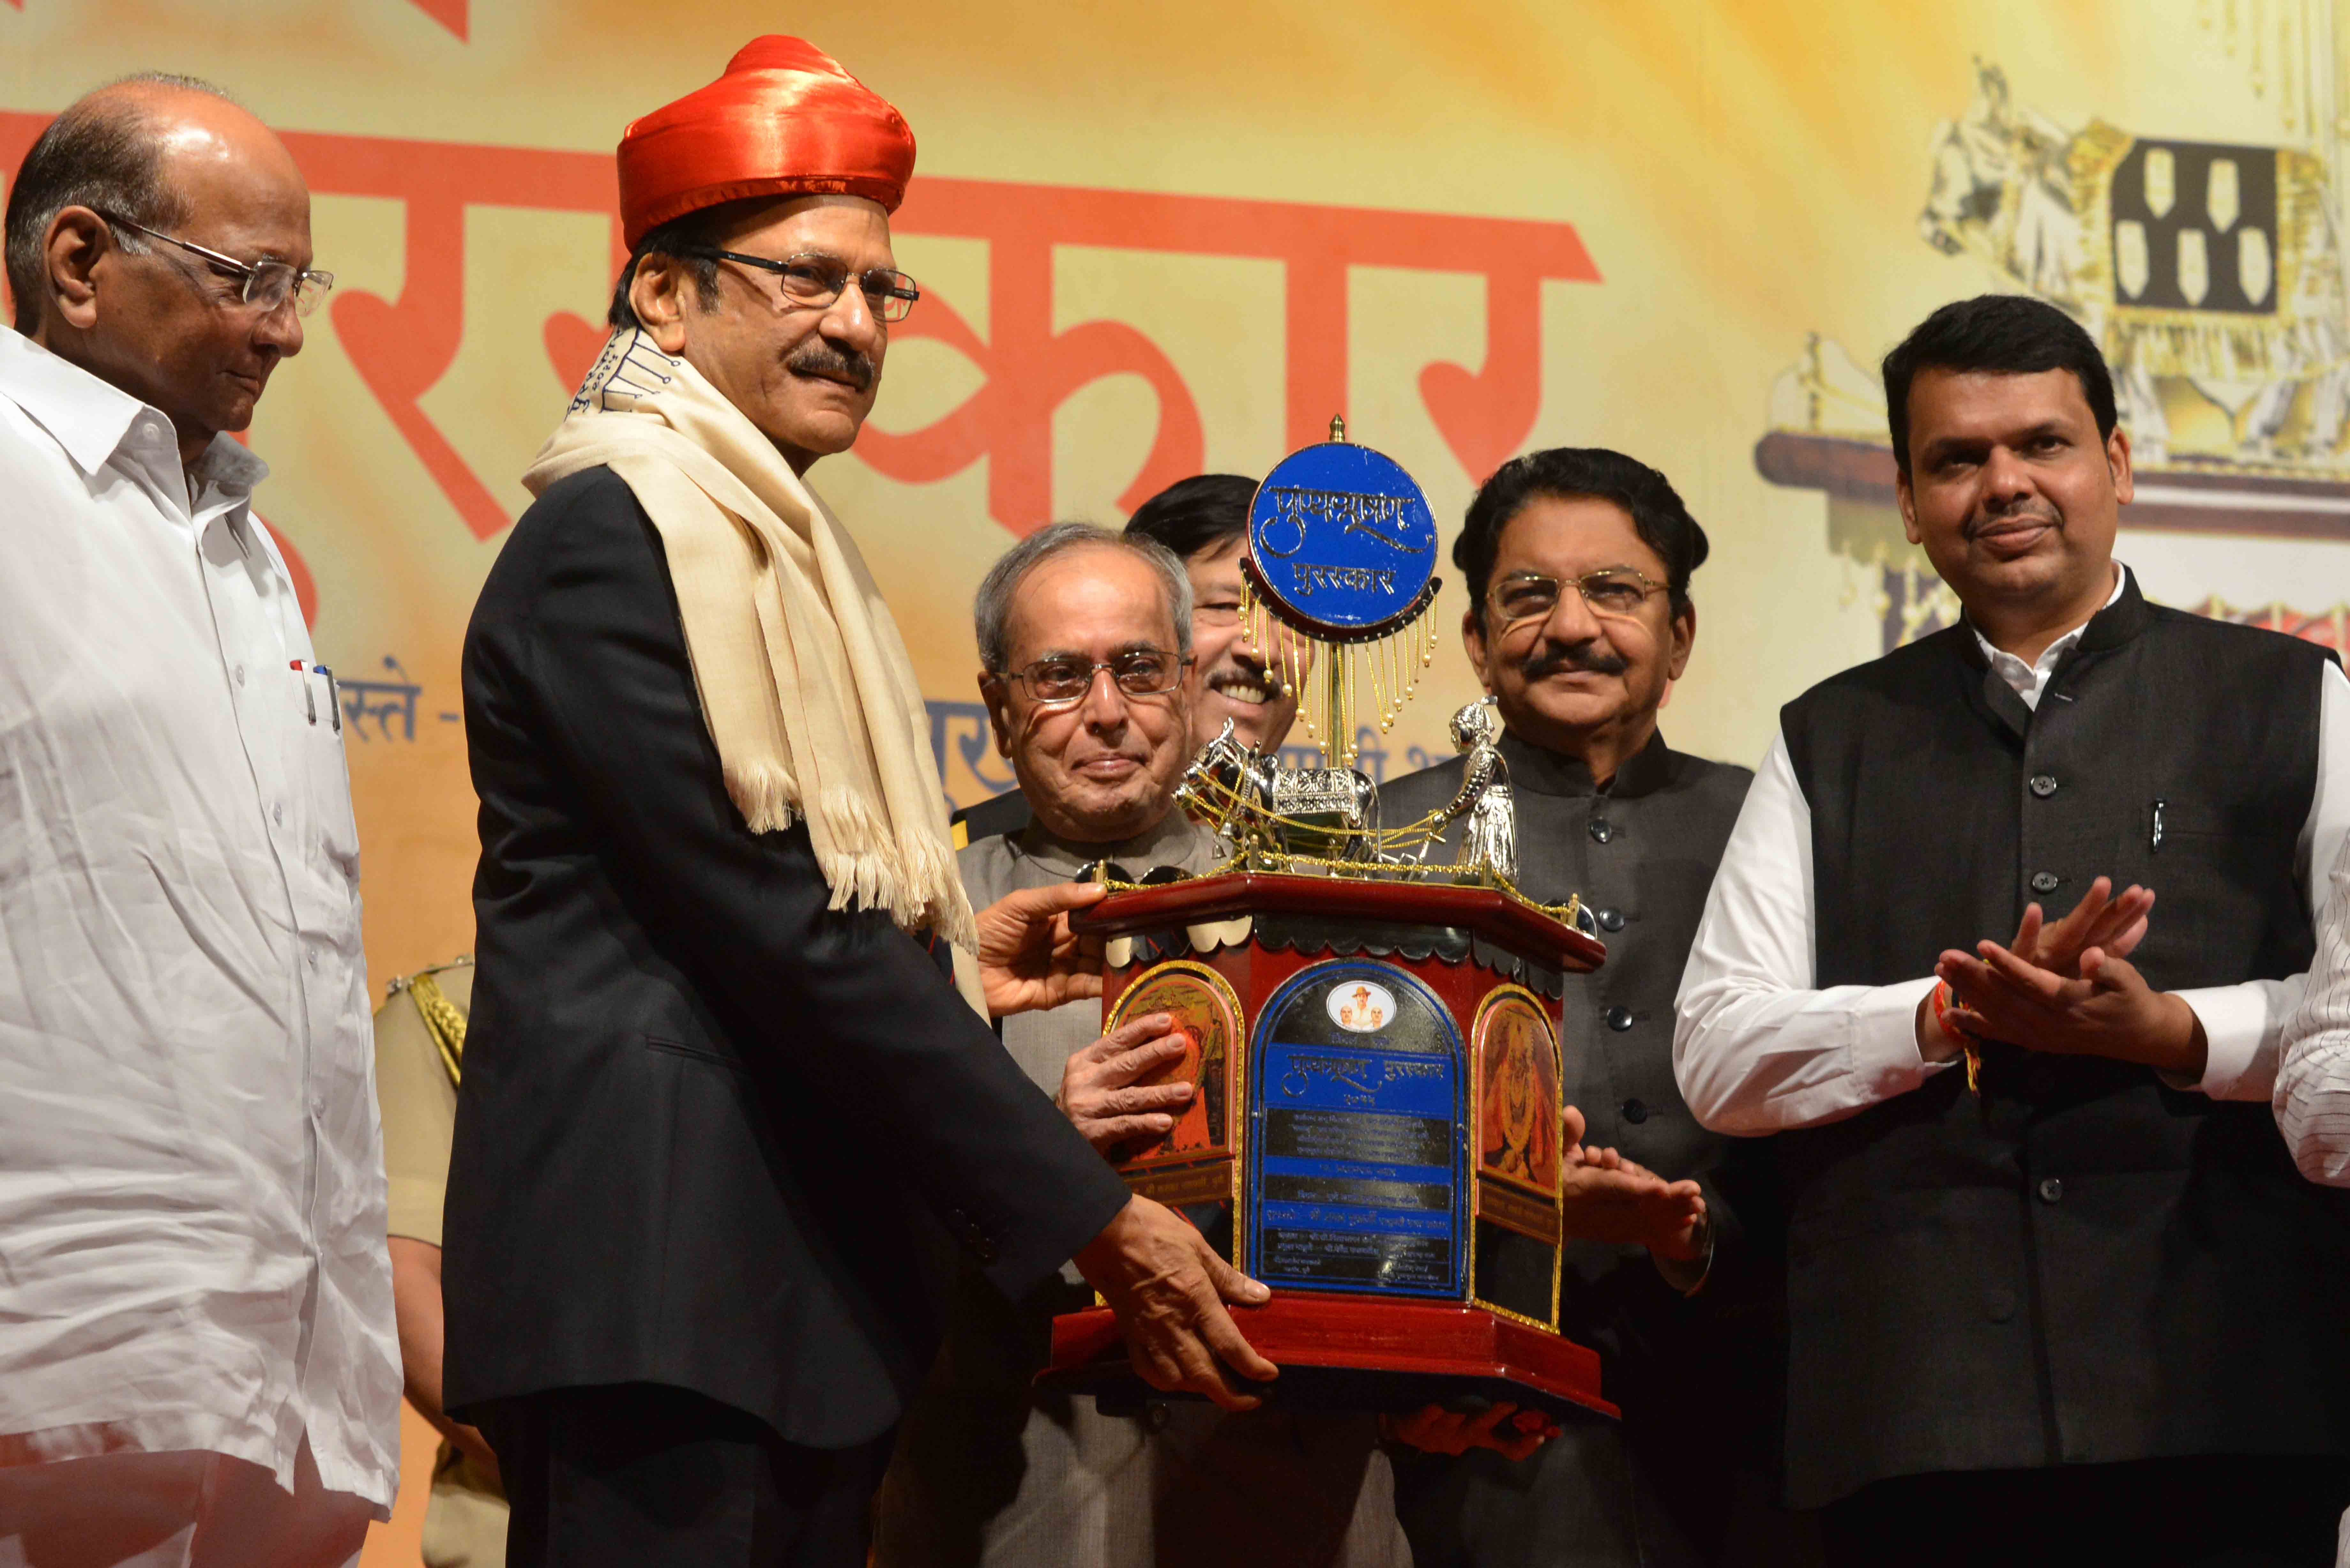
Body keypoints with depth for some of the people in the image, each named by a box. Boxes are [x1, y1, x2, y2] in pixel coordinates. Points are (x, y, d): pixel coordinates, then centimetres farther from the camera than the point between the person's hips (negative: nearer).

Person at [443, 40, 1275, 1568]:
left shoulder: (767, 543, 20)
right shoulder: (610, 534, -9)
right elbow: (774, 933, -15)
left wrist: (942, 966, 6)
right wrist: (1095, 1220, -14)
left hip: (809, 1267, 9)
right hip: (655, 1276, -9)